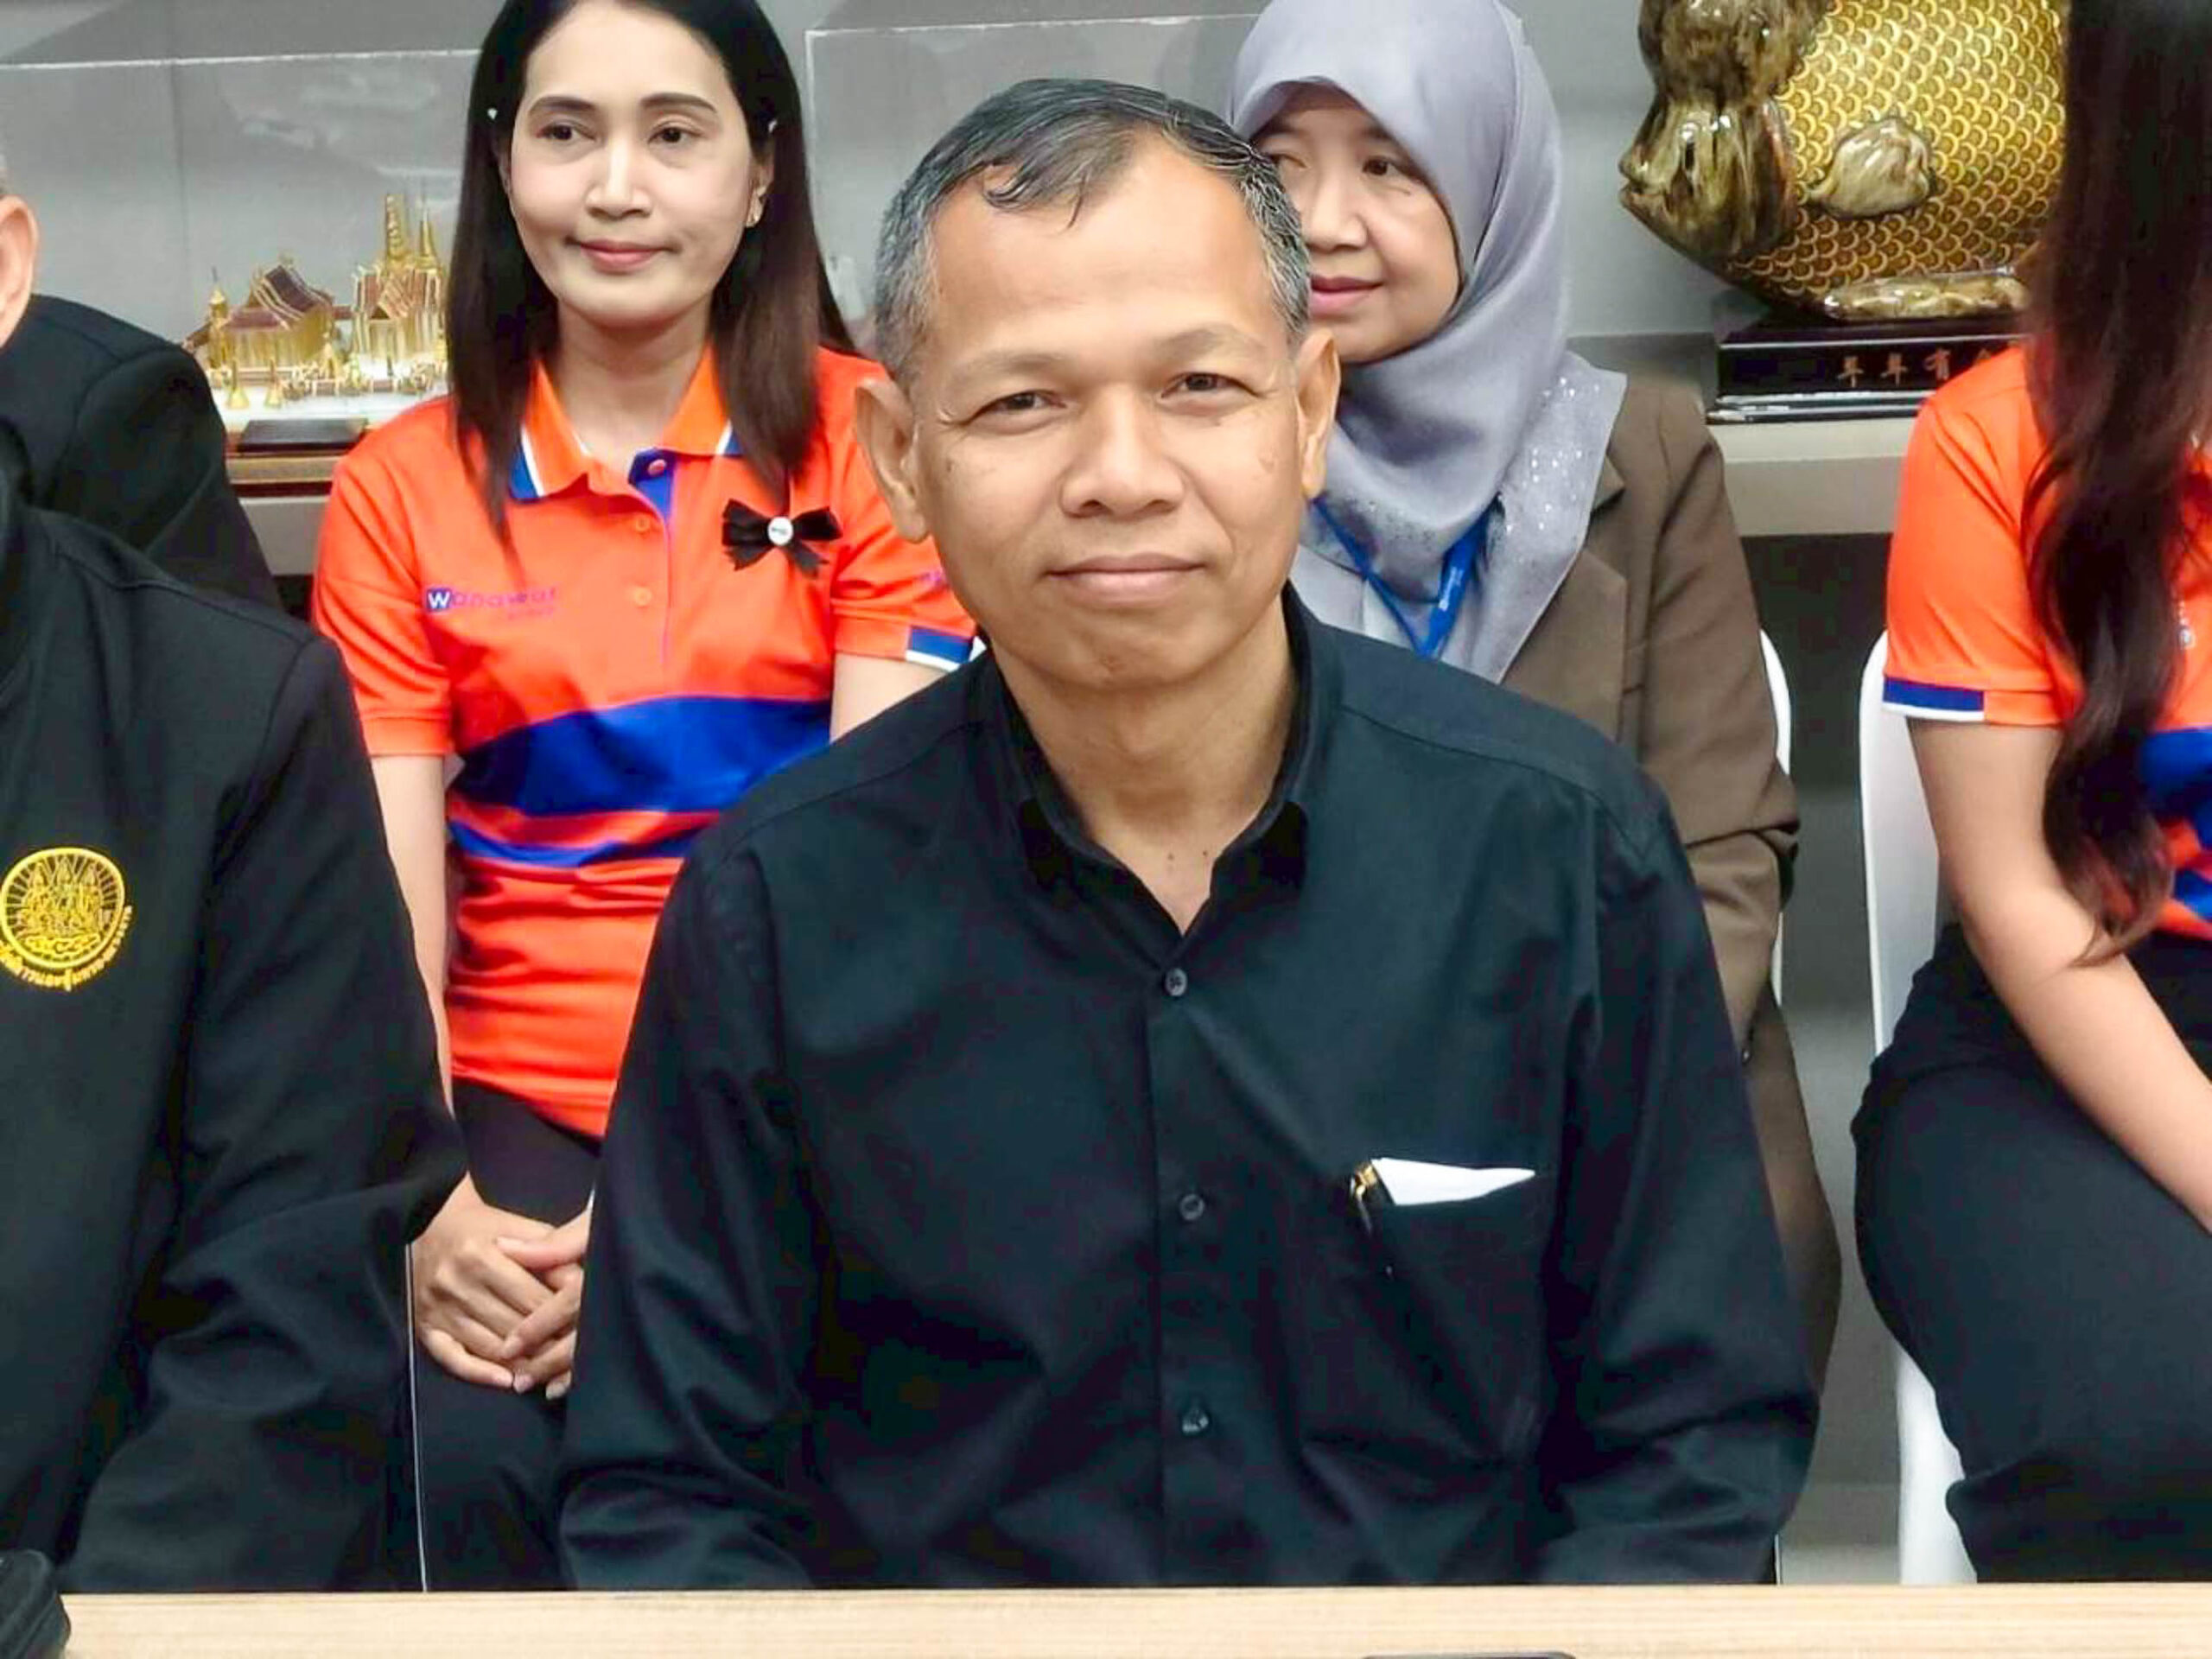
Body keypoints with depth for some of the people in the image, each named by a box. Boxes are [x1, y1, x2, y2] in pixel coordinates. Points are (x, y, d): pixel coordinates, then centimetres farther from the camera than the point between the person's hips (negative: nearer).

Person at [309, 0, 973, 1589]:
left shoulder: (868, 437, 2)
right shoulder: (401, 490, 8)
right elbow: (384, 896, 0)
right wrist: (428, 1206, -18)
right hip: (518, 1096, 2)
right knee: (450, 1459, -26)